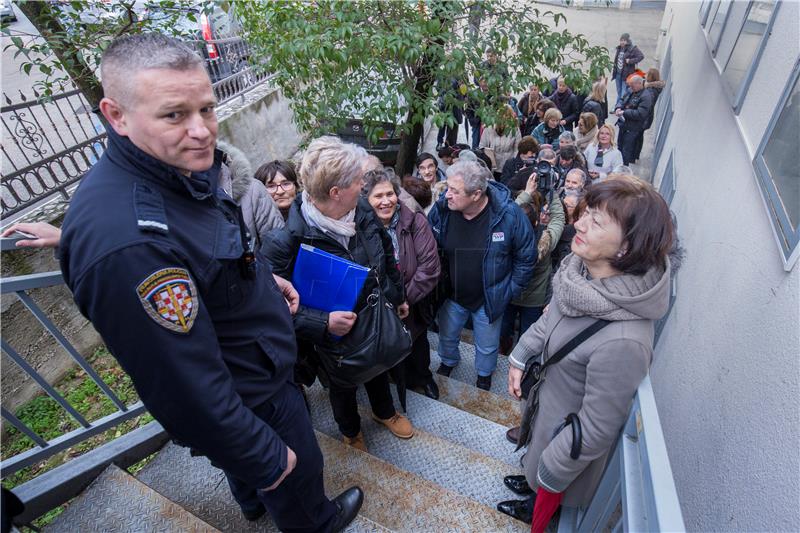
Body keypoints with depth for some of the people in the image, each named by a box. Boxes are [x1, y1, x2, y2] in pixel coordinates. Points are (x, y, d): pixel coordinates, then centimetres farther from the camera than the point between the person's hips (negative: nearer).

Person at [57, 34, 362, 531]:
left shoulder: (181, 168, -9)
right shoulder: (126, 243, -40)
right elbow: (188, 393, -32)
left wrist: (262, 276, 1)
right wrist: (267, 460, -19)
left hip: (254, 370, 9)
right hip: (253, 399, -8)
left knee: (248, 465, 37)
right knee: (298, 478, 23)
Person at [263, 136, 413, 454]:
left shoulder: (362, 209, -16)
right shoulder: (287, 241, -34)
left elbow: (387, 255, 0)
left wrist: (398, 296, 11)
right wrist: (323, 323, -37)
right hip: (336, 336, -4)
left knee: (378, 371, 31)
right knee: (343, 386, 26)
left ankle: (385, 412, 64)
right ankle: (351, 430, 59)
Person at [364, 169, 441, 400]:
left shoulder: (415, 222, -17)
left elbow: (429, 267, -20)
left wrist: (405, 298, -20)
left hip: (413, 306, 1)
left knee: (418, 346, 26)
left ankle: (424, 377, 57)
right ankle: (406, 380, 53)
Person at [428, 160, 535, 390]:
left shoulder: (509, 213, -26)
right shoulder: (441, 209, -19)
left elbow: (526, 257, -11)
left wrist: (510, 290, -7)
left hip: (490, 299, -2)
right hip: (451, 294, 2)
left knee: (487, 347, 22)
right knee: (447, 336, 27)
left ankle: (484, 374, 55)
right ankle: (448, 362, 61)